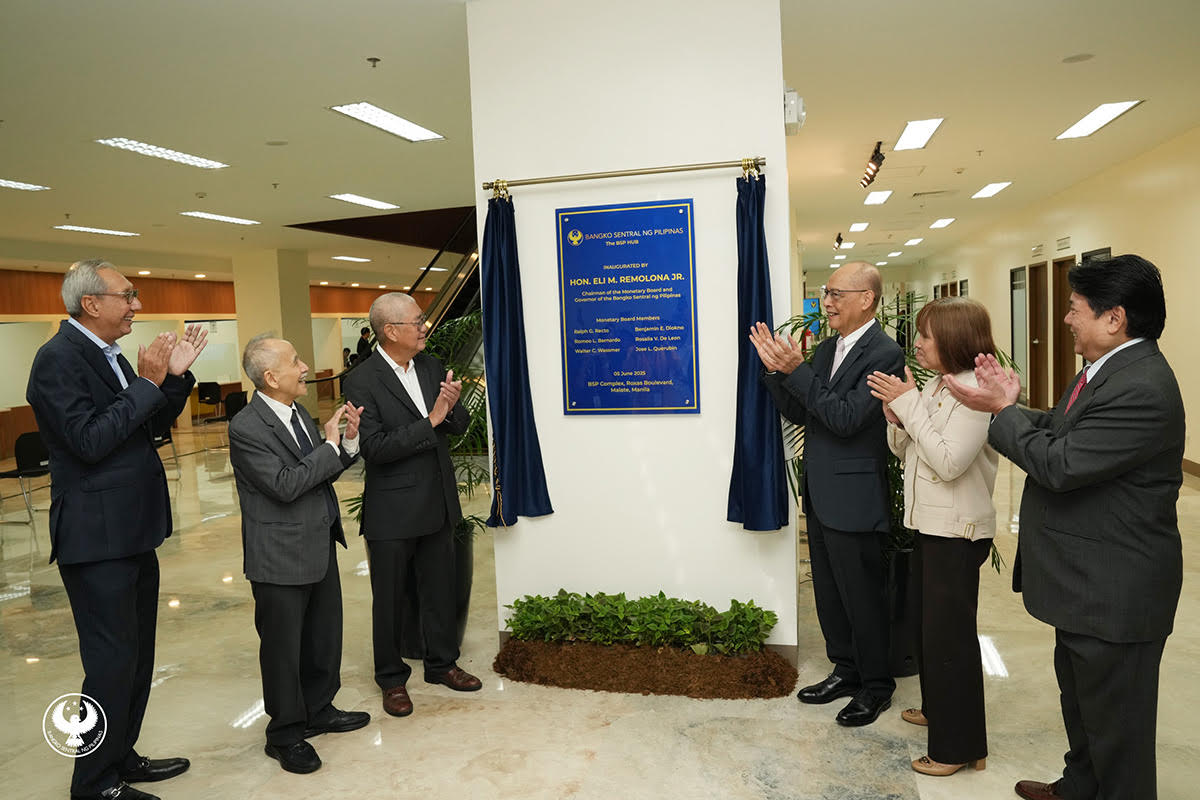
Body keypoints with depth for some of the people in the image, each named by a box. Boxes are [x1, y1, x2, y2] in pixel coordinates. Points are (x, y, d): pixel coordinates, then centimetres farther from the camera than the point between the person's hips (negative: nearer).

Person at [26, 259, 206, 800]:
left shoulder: (107, 355, 12)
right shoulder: (58, 359, -15)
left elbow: (154, 427, 13)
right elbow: (90, 440, -24)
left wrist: (175, 375, -1)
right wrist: (147, 383, -21)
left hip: (133, 532, 9)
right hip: (96, 537, -9)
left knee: (137, 656, 18)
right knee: (112, 663, 0)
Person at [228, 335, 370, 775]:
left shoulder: (298, 413, 6)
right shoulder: (246, 428, -19)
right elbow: (285, 486, -24)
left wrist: (348, 441, -5)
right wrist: (331, 446, -19)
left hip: (321, 546, 8)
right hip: (281, 557, -8)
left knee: (325, 635, 19)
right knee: (283, 646, 8)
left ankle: (318, 709, 39)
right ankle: (285, 734, 26)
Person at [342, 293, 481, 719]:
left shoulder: (431, 366, 4)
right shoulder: (362, 381, -15)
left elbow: (459, 426, 6)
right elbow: (375, 448, -22)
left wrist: (452, 408, -17)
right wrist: (430, 422, -25)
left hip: (438, 503, 6)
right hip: (392, 511, -5)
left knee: (440, 588, 18)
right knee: (389, 598, 11)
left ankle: (442, 663, 36)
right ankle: (392, 678, 29)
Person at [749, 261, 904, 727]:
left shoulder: (884, 354, -16)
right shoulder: (827, 348, 10)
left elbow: (846, 418, -24)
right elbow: (798, 413, 10)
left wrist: (797, 370, -24)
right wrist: (776, 370, -5)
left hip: (853, 500, -8)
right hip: (820, 495, 8)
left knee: (861, 597, 6)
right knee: (829, 593, 19)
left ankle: (876, 688, 25)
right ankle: (846, 671, 37)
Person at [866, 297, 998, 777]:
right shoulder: (934, 386, 7)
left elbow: (949, 462, -26)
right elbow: (906, 452, 9)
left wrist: (908, 404, -22)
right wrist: (894, 415, -10)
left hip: (958, 532, -9)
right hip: (930, 524, 9)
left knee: (949, 633, 2)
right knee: (931, 624, 22)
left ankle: (960, 744, 17)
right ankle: (938, 707, 42)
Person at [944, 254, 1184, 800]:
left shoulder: (1142, 389, -27)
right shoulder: (1105, 370, 7)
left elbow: (1059, 464, -29)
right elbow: (1056, 432, 12)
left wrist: (1002, 410, -17)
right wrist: (1008, 406, -4)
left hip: (1113, 592, -11)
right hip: (1086, 582, 11)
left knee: (1115, 724, 9)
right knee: (1080, 700, 29)